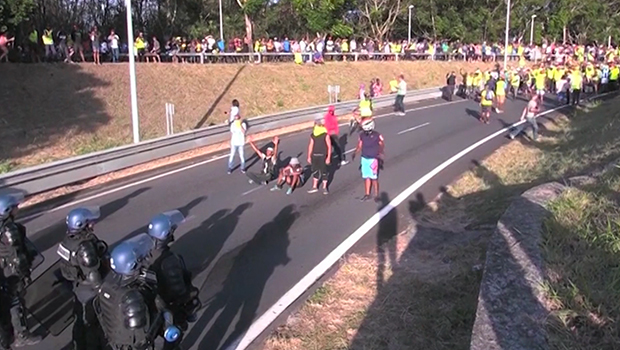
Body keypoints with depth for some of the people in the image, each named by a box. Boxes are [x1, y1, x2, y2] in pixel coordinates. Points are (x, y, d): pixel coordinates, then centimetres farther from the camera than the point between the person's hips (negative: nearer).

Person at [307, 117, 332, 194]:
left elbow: (329, 146, -10)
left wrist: (328, 157, -14)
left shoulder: (325, 135, -10)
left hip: (322, 156, -5)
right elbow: (311, 145, 12)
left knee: (323, 172, 3)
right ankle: (314, 187, 25)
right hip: (314, 156, 5)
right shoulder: (313, 135, 5)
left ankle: (324, 188, 16)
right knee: (315, 171, 14)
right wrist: (309, 156, 11)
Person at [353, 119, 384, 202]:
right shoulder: (362, 135, 1)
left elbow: (381, 146, -7)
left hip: (373, 159, -4)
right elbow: (359, 146, 5)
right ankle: (367, 194, 24)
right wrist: (355, 152, -12)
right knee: (366, 177, 12)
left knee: (374, 178, -1)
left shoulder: (377, 136, -13)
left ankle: (376, 195, 11)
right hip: (364, 159, 5)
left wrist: (380, 153, -26)